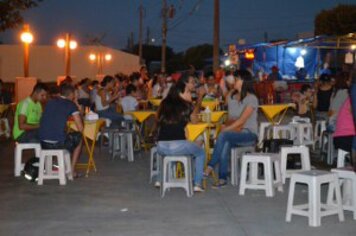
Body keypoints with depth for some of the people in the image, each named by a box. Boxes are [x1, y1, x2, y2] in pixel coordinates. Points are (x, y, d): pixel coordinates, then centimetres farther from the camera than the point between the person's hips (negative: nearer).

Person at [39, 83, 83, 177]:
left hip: (43, 144, 6)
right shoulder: (71, 105, 0)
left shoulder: (50, 102, 15)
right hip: (58, 143, -5)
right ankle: (72, 171, 24)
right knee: (78, 138, 25)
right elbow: (80, 128, -3)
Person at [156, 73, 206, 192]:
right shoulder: (186, 105, 3)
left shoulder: (164, 103, 12)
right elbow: (194, 120, 19)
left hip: (161, 146, 4)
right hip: (179, 145, -4)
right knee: (201, 153, 23)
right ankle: (197, 184, 13)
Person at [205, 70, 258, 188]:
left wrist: (226, 129, -17)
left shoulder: (251, 98, -8)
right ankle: (222, 178, -33)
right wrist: (226, 126, -3)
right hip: (238, 132, 6)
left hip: (249, 134, -6)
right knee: (225, 144, -29)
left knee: (223, 135, -31)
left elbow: (242, 120, -15)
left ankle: (209, 168, -27)